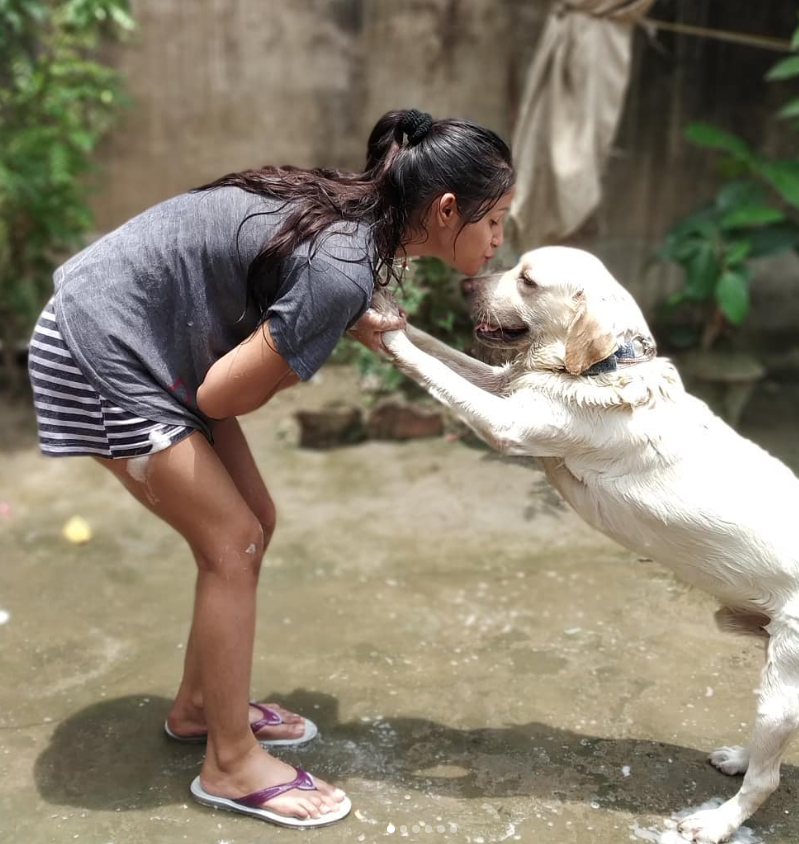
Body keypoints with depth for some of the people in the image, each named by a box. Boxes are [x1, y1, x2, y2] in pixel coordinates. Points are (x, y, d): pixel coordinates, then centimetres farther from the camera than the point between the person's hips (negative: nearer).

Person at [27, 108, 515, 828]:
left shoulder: (353, 209, -1)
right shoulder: (343, 268, -28)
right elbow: (222, 397, -23)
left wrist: (353, 323, -2)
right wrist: (300, 348, -6)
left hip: (151, 339, 9)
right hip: (103, 349, -9)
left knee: (253, 521, 10)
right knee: (233, 543, -6)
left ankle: (198, 707, 28)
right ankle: (231, 766, 10)